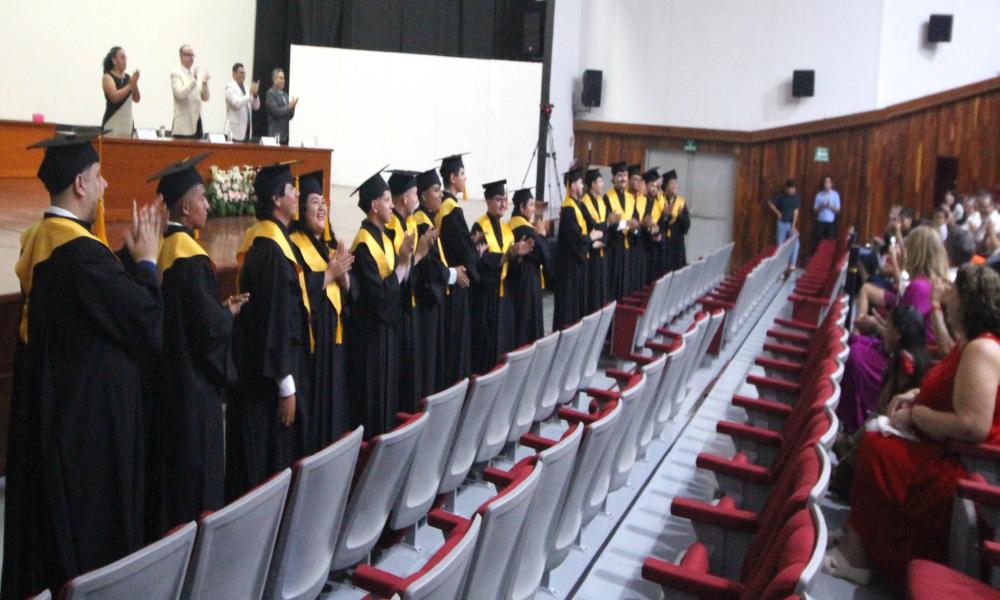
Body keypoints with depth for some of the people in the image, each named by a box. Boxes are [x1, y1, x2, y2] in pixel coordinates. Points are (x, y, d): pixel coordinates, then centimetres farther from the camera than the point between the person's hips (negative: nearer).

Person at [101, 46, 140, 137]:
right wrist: (130, 85, -16)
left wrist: (135, 84, -7)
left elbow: (136, 99, 7)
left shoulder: (128, 77, 11)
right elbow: (115, 97, -18)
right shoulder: (107, 77, -3)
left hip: (128, 122, 5)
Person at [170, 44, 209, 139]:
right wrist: (193, 79, -22)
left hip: (197, 122, 6)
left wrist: (205, 83, -4)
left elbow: (205, 98, 13)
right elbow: (180, 94, -17)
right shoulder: (176, 73, -1)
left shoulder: (197, 73, 15)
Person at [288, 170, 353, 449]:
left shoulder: (330, 244, 15)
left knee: (334, 399, 12)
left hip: (334, 334, 8)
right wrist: (329, 273, -16)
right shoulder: (294, 245, -9)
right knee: (314, 404, -5)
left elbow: (349, 289, 11)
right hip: (310, 336, -8)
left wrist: (343, 273, -8)